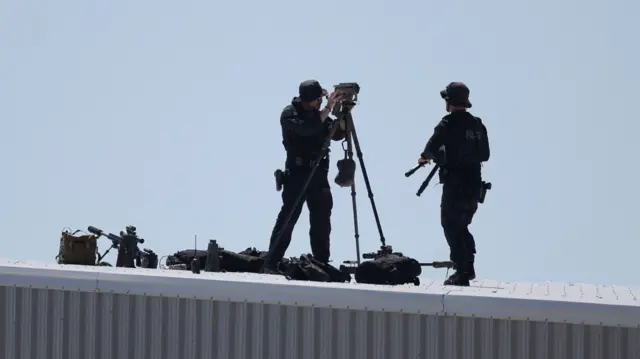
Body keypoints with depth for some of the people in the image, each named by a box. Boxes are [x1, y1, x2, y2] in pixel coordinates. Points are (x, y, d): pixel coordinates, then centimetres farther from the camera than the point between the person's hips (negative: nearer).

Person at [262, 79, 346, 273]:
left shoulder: (318, 113, 14)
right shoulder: (289, 114, -6)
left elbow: (337, 134, 9)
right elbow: (307, 128, -24)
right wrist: (327, 109, -23)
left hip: (319, 174, 6)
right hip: (297, 174, -6)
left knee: (321, 220, 6)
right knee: (288, 217, -12)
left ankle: (321, 263, 13)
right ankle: (270, 264, -14)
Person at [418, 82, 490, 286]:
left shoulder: (449, 123, -11)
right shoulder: (477, 125, 9)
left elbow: (432, 147, -16)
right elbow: (485, 155, 14)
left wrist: (425, 157, 6)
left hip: (455, 186, -7)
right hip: (474, 186, 7)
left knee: (451, 227, 0)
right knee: (462, 226, 20)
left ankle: (462, 272, -5)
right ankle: (468, 267, 20)